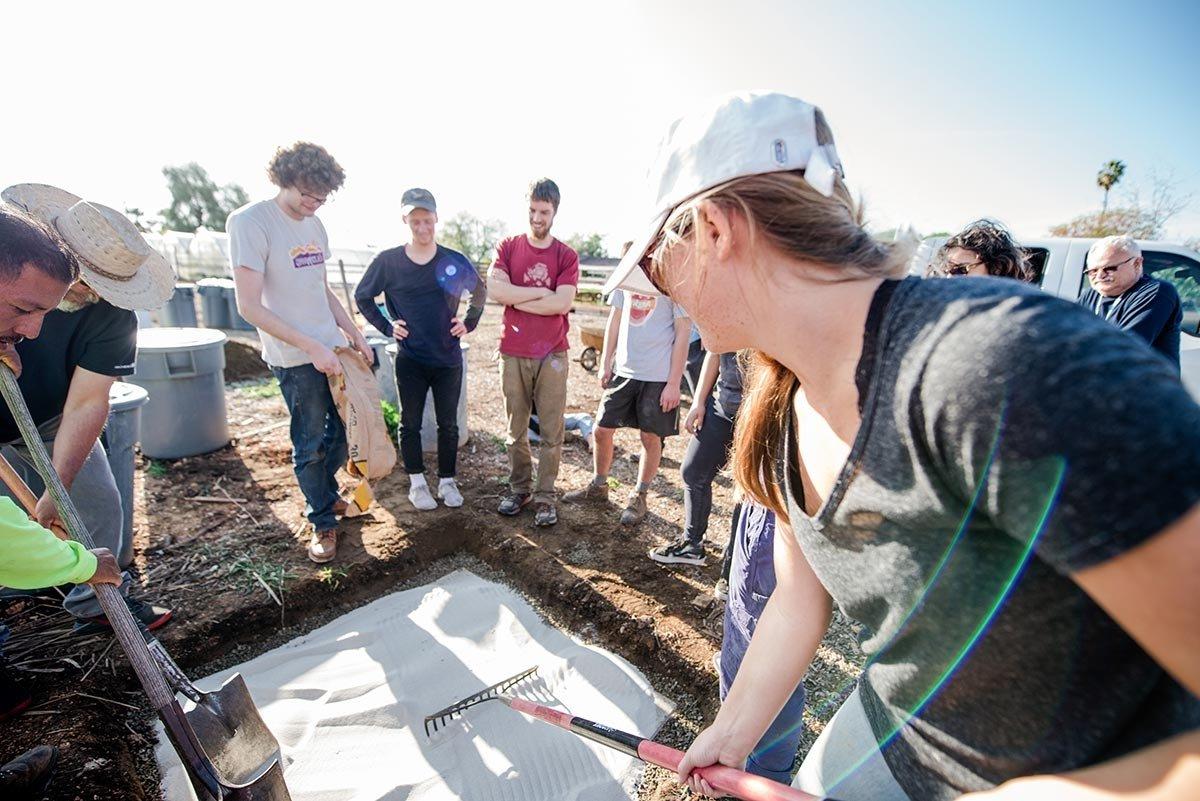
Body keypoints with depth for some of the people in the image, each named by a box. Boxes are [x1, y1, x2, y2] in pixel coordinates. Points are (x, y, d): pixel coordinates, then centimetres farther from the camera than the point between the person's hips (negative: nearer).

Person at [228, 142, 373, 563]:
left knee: (344, 428, 15)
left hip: (333, 350, 7)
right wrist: (312, 347, -20)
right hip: (295, 359, -7)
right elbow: (250, 306, -17)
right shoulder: (249, 221, -13)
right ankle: (322, 522, 23)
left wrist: (355, 334, 9)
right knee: (310, 444, 4)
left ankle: (325, 491, 40)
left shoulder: (315, 225, 8)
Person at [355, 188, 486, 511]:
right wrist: (386, 327, -1)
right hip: (410, 360, 0)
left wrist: (469, 323, 3)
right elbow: (362, 296, 7)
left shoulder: (455, 261, -3)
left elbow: (480, 293, 13)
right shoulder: (388, 261, -5)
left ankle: (447, 482, 24)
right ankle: (417, 483, 25)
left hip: (448, 359, 1)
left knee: (448, 424, 9)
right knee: (410, 423, 9)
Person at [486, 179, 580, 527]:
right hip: (513, 353, 1)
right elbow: (494, 289, -11)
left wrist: (517, 299, -8)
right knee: (516, 428, 10)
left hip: (552, 354, -1)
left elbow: (562, 303, -12)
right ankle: (519, 488, 26)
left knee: (551, 430, 3)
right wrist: (542, 292, -10)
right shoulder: (508, 247, 6)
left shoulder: (567, 256, 2)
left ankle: (545, 496, 15)